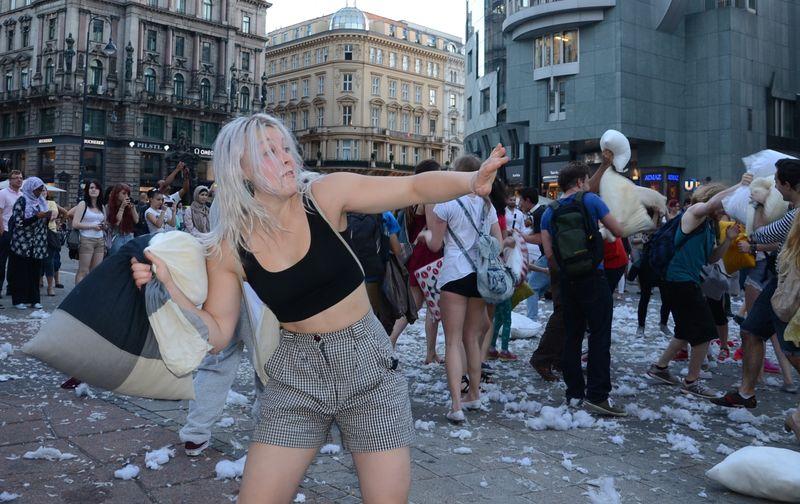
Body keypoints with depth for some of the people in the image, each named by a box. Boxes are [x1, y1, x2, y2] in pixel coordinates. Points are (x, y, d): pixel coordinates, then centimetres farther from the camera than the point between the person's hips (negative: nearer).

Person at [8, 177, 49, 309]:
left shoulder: (41, 202, 11)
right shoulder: (21, 201, -5)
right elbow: (19, 222, -14)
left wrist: (47, 217, -3)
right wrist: (37, 216, -20)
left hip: (37, 244, 5)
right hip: (22, 243, -5)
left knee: (35, 272, 5)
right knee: (21, 272, -1)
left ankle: (33, 298, 10)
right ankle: (19, 300, 4)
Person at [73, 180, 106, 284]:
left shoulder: (101, 206, 15)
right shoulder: (83, 204, -1)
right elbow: (75, 224, -9)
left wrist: (104, 226, 5)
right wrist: (92, 226, -12)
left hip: (100, 241, 5)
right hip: (86, 240, -5)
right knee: (83, 272, -4)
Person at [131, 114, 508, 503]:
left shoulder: (325, 195, -11)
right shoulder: (228, 248, -7)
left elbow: (416, 187, -13)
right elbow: (217, 333, -2)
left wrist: (472, 181, -31)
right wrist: (168, 287, -15)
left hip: (367, 363, -1)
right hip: (296, 375, 1)